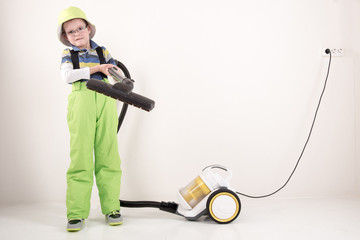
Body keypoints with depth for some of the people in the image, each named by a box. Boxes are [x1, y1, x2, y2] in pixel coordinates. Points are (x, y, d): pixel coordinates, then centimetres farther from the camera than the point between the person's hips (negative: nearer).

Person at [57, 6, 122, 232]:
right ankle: (77, 213, -4)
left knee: (108, 155, 0)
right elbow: (67, 75, -4)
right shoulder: (68, 55, 15)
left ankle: (112, 208, 6)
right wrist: (95, 68, -5)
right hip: (81, 101, -1)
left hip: (105, 101, 2)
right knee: (80, 156, -7)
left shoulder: (102, 52, 19)